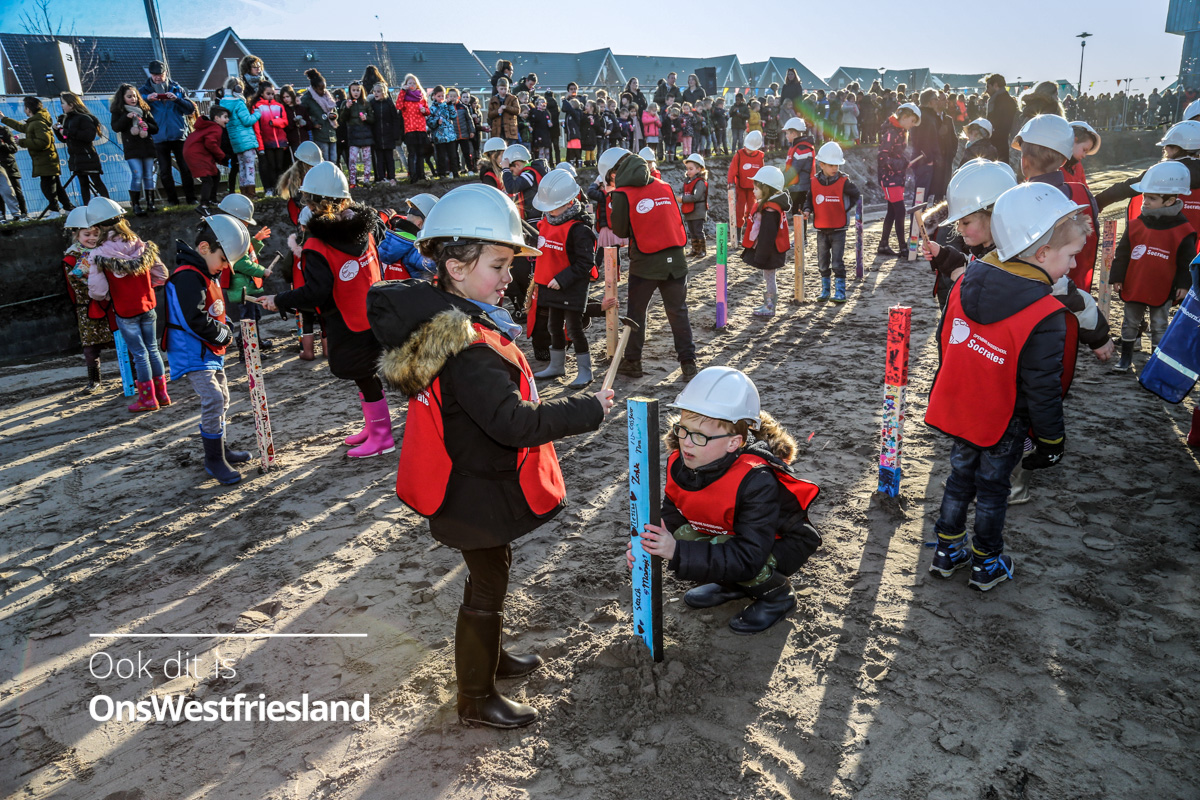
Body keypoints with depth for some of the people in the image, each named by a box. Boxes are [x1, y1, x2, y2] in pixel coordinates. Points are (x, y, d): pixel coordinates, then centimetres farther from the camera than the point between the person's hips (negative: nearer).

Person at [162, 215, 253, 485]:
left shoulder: (207, 273, 12)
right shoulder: (188, 277, -22)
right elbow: (196, 321, -28)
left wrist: (224, 326, 4)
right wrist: (224, 334, -15)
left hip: (211, 350, 11)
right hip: (192, 353, -11)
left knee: (221, 399, 19)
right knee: (213, 400, -17)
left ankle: (219, 448, 34)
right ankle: (214, 460, -6)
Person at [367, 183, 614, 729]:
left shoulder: (444, 314, 0)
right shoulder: (469, 348, -32)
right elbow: (513, 422, -36)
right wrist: (588, 410, -27)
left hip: (479, 482, 10)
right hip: (479, 493, -10)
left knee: (492, 572, 26)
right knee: (487, 588, 8)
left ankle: (489, 657, 49)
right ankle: (476, 698, 29)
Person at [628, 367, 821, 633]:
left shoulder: (756, 481, -36)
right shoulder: (679, 464, -17)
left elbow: (748, 557, -39)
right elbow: (670, 516, -5)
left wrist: (678, 552, -46)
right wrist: (645, 544, -28)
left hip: (781, 544, -7)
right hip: (726, 535, 7)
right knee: (680, 534, -17)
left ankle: (777, 594, -2)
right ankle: (731, 584, 9)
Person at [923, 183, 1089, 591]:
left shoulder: (965, 284, -9)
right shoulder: (1045, 317, -27)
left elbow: (944, 343, 5)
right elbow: (1042, 390, -21)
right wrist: (1052, 439, -6)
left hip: (957, 411, 5)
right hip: (1003, 424, -5)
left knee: (960, 478, 23)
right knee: (992, 490, 14)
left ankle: (947, 551, 36)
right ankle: (986, 565, 32)